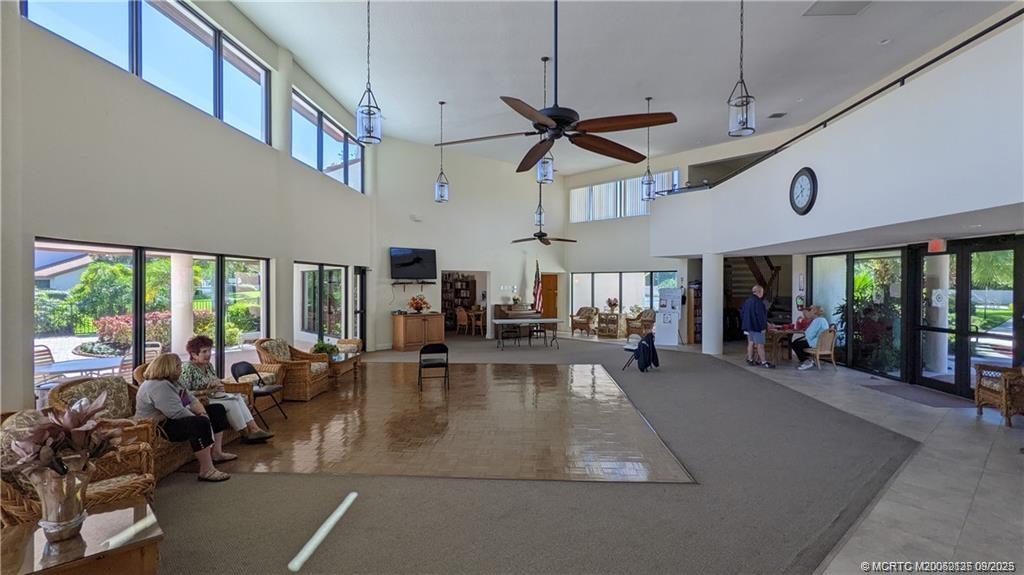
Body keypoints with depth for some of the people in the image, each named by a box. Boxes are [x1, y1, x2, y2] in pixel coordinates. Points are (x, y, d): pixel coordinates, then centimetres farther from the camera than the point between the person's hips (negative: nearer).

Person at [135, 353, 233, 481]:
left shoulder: (172, 381, 11)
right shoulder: (158, 386, -24)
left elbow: (191, 399, 7)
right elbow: (178, 413, -31)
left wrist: (202, 413, -10)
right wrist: (200, 419, -18)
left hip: (176, 418, 12)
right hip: (161, 427, -11)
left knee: (217, 409, 12)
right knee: (201, 423, -35)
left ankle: (216, 453, 9)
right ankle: (206, 471, -34)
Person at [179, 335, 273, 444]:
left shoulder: (209, 365, 9)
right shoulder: (187, 369, -14)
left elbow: (217, 381, 18)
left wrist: (217, 384, -6)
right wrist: (207, 391, -21)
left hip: (213, 396, 8)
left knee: (237, 397, -15)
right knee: (231, 402, -24)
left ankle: (254, 429, -23)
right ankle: (246, 434, -14)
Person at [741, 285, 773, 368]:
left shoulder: (747, 301, 10)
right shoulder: (758, 302, -19)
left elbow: (742, 313, 17)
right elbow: (760, 316, -21)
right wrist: (763, 327, -16)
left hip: (748, 326, 9)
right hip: (757, 327, -9)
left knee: (751, 343, 15)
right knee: (760, 345, -4)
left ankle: (750, 360, 20)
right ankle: (763, 362, -1)